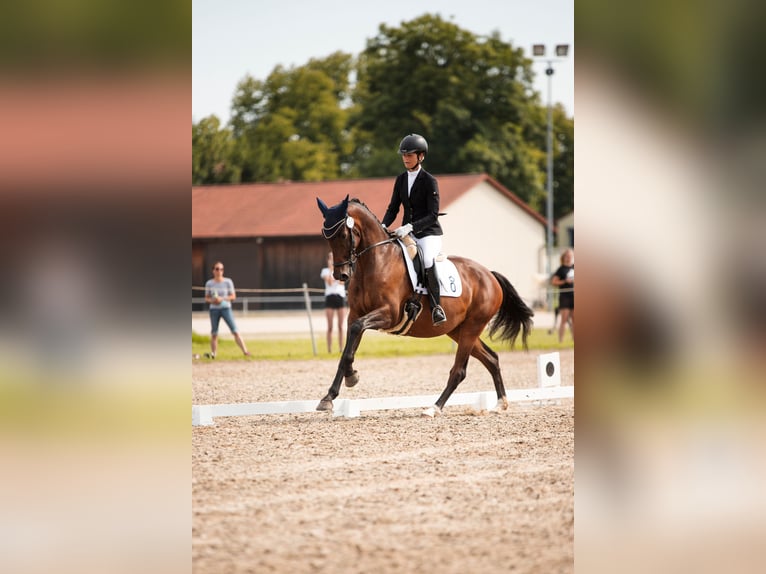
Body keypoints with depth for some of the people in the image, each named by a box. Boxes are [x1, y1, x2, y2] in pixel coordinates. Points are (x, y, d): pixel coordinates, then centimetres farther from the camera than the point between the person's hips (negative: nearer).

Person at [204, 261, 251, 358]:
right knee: (214, 333, 2)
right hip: (214, 309, 2)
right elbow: (206, 298, 10)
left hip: (226, 308, -2)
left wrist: (222, 299, -15)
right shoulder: (209, 283, 5)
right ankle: (213, 353, 9)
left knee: (235, 331, -10)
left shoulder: (228, 282, 0)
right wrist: (212, 300, -13)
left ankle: (245, 351, -15)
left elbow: (233, 296, 0)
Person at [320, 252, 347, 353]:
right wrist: (330, 269, -11)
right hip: (330, 297, -2)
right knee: (330, 327, -3)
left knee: (340, 326, 1)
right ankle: (329, 349, -1)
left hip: (340, 297, 2)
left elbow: (341, 282, -8)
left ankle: (341, 348, 4)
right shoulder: (325, 271, 6)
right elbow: (330, 282, -10)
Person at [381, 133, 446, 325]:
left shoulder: (429, 181, -9)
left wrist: (411, 227, -28)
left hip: (429, 233, -7)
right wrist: (383, 227, -8)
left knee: (427, 261, -35)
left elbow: (433, 215, -15)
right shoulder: (401, 179, 9)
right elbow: (393, 208, 11)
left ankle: (437, 307, -28)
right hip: (407, 233, 7)